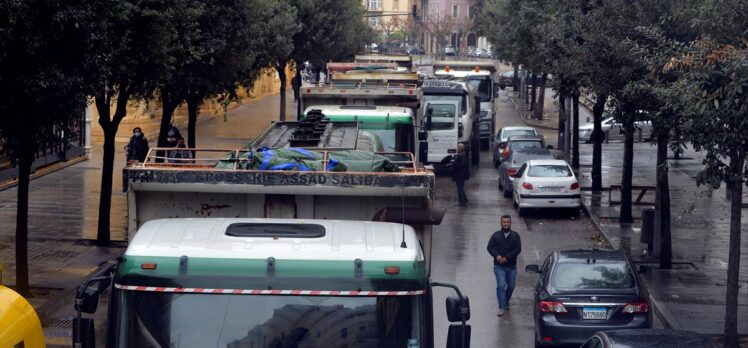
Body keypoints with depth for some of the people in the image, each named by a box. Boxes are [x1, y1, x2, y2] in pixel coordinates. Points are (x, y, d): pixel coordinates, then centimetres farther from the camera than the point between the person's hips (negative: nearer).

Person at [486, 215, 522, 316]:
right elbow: (490, 247, 1)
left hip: (511, 266, 2)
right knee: (501, 285, -12)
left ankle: (506, 301, 38)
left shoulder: (515, 236, 3)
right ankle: (502, 307, -11)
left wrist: (507, 257, -17)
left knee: (511, 286, 11)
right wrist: (496, 256, -17)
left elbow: (518, 249, -6)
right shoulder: (496, 235, 4)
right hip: (499, 266, -2)